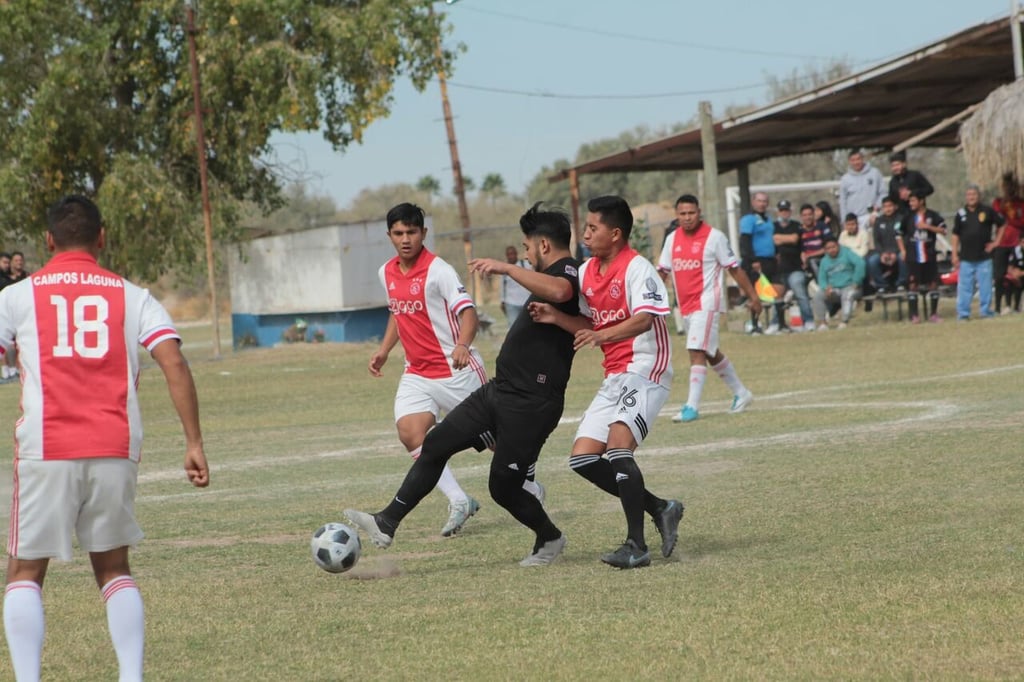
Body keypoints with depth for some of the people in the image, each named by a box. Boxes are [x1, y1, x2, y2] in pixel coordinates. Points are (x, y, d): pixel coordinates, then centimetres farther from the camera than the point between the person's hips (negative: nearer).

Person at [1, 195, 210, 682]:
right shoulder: (133, 297, 9)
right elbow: (175, 365, -2)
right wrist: (194, 444, -1)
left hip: (45, 453, -2)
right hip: (116, 452, 2)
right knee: (113, 569, 18)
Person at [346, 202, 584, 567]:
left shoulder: (568, 271, -15)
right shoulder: (551, 276, 16)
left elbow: (559, 291, -41)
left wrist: (507, 268, -42)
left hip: (529, 406, -10)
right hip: (498, 391, 10)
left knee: (504, 488, 0)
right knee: (436, 445, 4)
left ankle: (550, 540, 26)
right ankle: (386, 524, 6)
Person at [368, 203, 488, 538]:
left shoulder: (438, 271, -16)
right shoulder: (387, 273, 7)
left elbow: (468, 311, -25)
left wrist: (463, 344, -43)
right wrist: (384, 350, 14)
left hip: (456, 370, -6)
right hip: (417, 374, 6)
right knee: (410, 433, -16)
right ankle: (458, 502, -10)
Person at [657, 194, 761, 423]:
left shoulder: (714, 237, -8)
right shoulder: (673, 239, 8)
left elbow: (734, 268, -4)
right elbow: (662, 271, 14)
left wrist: (752, 295, -3)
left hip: (707, 303, -7)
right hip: (686, 305, 7)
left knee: (696, 351, -17)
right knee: (711, 353, 18)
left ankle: (692, 406, -18)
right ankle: (741, 393, 34)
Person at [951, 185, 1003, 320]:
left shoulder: (987, 211, 1)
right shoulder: (961, 214, 5)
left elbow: (1001, 225, 12)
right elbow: (955, 235, 7)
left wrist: (996, 242, 5)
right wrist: (955, 254, 2)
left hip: (984, 257, 0)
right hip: (966, 258, 0)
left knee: (985, 285, 2)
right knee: (964, 286, 0)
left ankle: (986, 310, 13)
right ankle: (963, 313, 4)